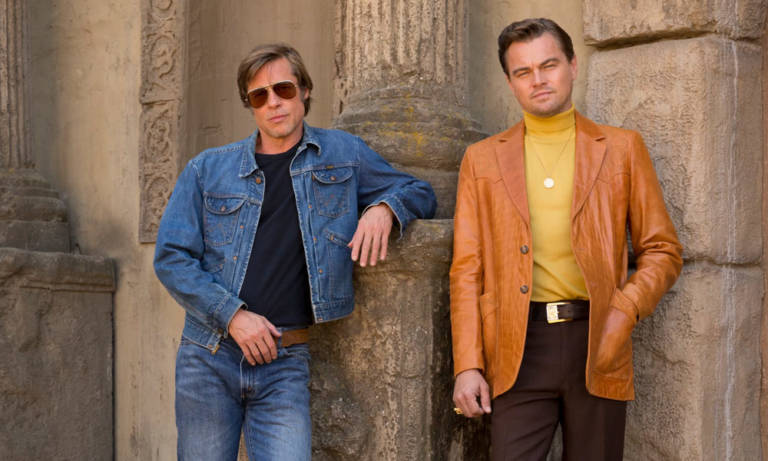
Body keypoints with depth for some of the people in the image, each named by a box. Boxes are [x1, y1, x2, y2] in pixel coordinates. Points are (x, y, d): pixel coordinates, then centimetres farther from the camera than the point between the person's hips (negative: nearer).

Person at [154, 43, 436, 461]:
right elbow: (171, 258, 2)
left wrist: (383, 208, -7)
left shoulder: (342, 154, 9)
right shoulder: (207, 170, 7)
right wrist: (233, 314, -10)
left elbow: (419, 192, 17)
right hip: (208, 358, 1)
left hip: (285, 364, 0)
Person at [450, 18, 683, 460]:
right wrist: (468, 365, -2)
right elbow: (466, 269, 7)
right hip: (518, 349, 0)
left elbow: (663, 250, 10)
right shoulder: (482, 159, 11)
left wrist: (627, 308, -9)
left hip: (597, 347, 0)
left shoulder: (622, 149, 10)